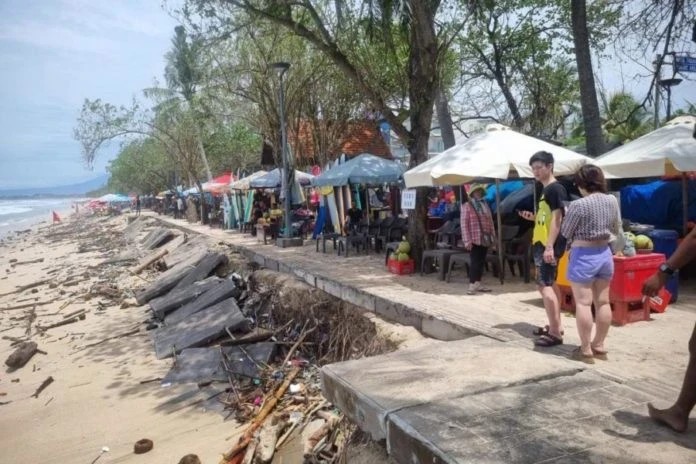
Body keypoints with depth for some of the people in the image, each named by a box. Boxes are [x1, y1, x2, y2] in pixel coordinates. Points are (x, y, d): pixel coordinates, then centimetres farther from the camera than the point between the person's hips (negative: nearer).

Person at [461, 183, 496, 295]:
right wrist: (467, 240, -16)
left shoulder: (485, 205, 15)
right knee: (475, 262, -8)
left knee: (481, 262, 9)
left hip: (486, 239, 6)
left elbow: (490, 222, 16)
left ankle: (478, 284, 17)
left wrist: (493, 237, 12)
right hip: (475, 239, -6)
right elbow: (464, 224, -10)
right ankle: (472, 285, -4)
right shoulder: (467, 206, -4)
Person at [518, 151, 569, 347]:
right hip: (541, 243, 10)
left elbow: (556, 219, -20)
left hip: (549, 245, -10)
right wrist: (532, 217, 8)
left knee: (544, 285, -13)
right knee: (550, 284, 14)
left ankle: (555, 333, -10)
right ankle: (556, 326, 24)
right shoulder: (545, 190, 17)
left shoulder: (556, 189, -12)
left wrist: (550, 246, -25)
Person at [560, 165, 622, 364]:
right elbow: (617, 230, 13)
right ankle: (599, 346, 23)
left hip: (583, 256, -7)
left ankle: (586, 350, 4)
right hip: (605, 254, 7)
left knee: (583, 302, -1)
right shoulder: (612, 200, 2)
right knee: (603, 301, 12)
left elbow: (565, 233, -6)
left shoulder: (578, 205, -18)